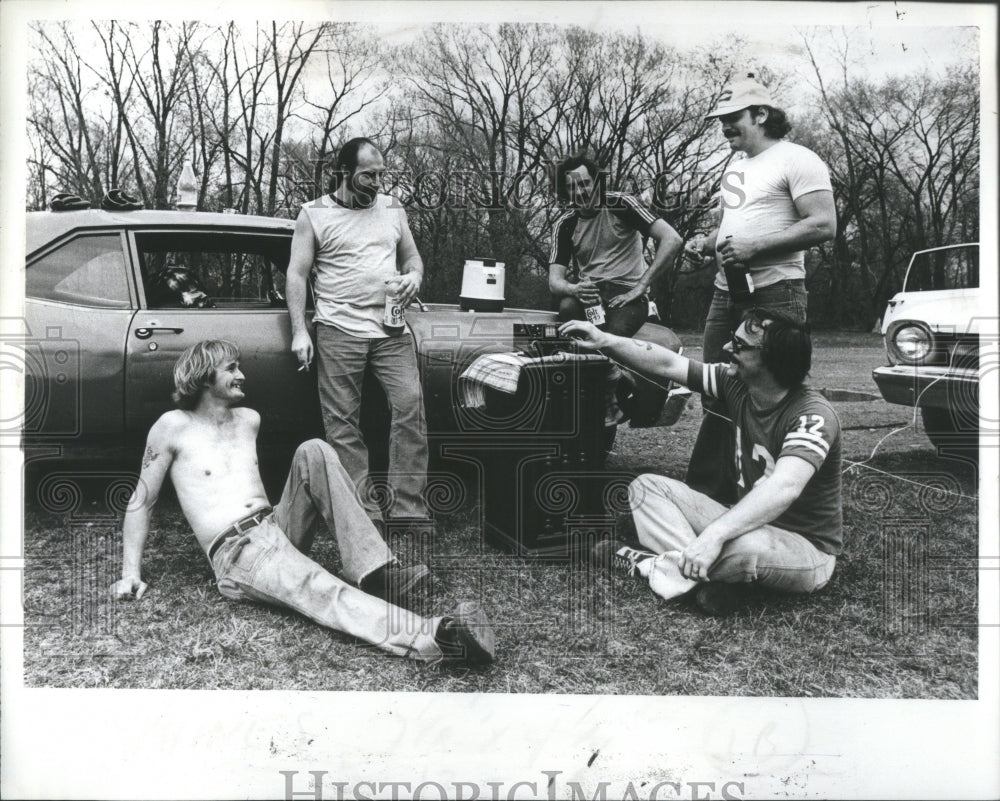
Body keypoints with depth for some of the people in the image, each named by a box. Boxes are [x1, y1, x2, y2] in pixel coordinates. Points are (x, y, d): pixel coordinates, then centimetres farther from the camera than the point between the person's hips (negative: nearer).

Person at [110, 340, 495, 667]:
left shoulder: (249, 419, 17)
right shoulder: (173, 427, 0)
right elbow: (141, 501, 4)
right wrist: (130, 573, -2)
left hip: (277, 527, 6)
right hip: (236, 555, -6)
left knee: (313, 451, -19)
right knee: (321, 591, -35)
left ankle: (373, 571, -28)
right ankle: (435, 637, -60)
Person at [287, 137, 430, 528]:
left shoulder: (392, 209, 14)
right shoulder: (314, 214, 3)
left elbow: (412, 257, 23)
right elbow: (296, 275, 2)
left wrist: (414, 276, -1)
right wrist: (299, 332, -6)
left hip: (391, 328, 3)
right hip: (339, 331, -2)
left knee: (410, 406, -10)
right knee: (342, 422, -2)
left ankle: (408, 508, -4)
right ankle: (364, 508, 6)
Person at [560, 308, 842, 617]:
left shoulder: (812, 415, -27)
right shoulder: (737, 385, -5)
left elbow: (783, 488, -42)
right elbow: (668, 364, 0)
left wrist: (715, 534, -51)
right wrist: (604, 340, -6)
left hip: (806, 548, -7)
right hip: (751, 522, 8)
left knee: (746, 545, -42)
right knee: (647, 486, 0)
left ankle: (651, 563, -14)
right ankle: (711, 576, -21)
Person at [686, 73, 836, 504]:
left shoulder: (797, 161, -6)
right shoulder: (734, 167, 21)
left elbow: (824, 225, -15)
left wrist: (754, 247, -20)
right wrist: (708, 242, 10)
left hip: (775, 294, -8)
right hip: (726, 292, 8)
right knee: (716, 399, 7)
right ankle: (707, 497, 13)